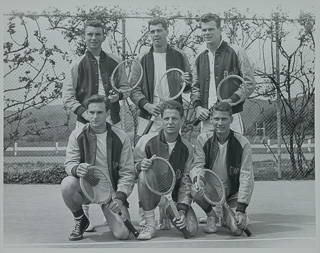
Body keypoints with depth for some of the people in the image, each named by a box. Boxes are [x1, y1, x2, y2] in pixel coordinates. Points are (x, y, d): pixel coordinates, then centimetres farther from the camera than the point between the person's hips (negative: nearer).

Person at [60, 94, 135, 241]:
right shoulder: (77, 135, -1)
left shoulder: (121, 138, -3)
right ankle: (80, 220, -3)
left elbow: (127, 173, -3)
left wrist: (120, 197, -17)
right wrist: (77, 169, -33)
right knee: (67, 184, -34)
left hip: (111, 190, -1)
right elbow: (69, 163, -8)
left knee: (122, 234, -19)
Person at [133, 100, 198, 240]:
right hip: (151, 192, -2)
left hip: (174, 194, 2)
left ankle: (168, 214, 18)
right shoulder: (147, 140, -11)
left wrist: (182, 209, -11)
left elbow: (186, 181, 1)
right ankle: (150, 223, -20)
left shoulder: (187, 148, -3)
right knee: (144, 174, -35)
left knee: (191, 229, -19)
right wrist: (140, 166, -29)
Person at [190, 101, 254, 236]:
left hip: (232, 194, -1)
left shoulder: (242, 143, -12)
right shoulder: (203, 139, -7)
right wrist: (197, 180, -37)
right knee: (196, 190, -34)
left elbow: (246, 177, -13)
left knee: (237, 229, -22)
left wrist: (241, 209, -18)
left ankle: (226, 216, 18)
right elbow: (197, 165, -11)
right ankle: (211, 215, 1)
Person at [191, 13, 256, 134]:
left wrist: (230, 100, -14)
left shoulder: (235, 52, 1)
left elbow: (250, 84, -1)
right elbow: (195, 87, 20)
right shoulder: (199, 58, 16)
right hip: (206, 119, 4)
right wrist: (197, 106, 1)